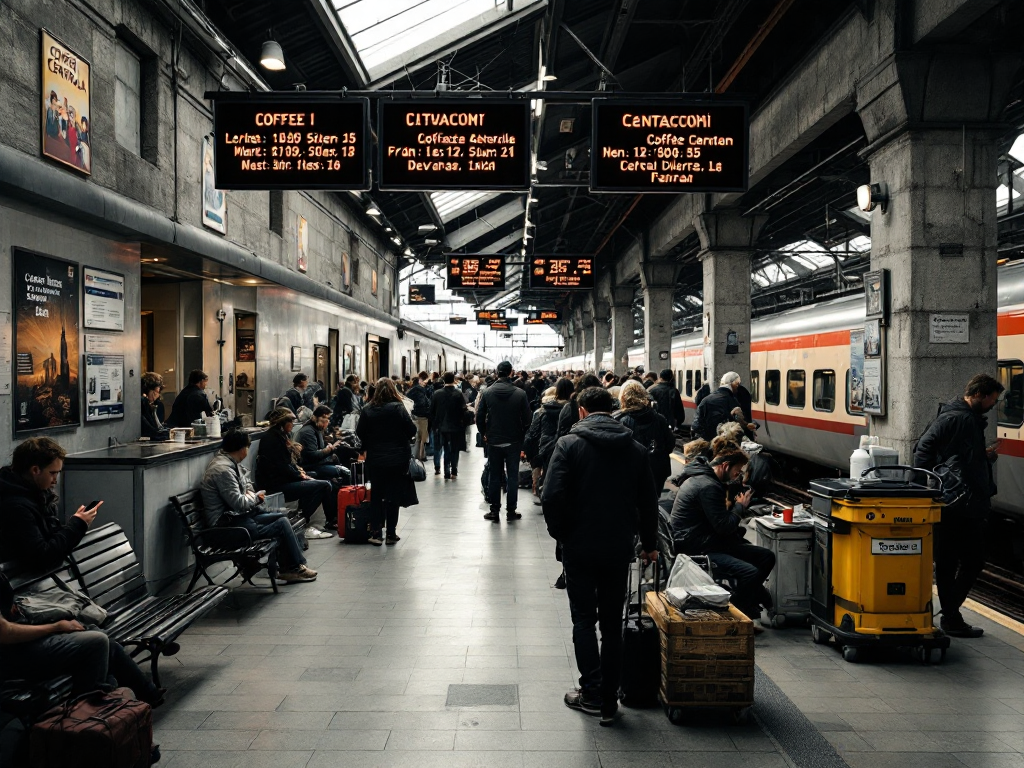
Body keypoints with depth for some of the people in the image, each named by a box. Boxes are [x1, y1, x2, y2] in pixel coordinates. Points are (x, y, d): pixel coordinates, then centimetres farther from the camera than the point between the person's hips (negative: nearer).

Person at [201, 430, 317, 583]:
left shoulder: (227, 462, 11)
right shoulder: (223, 469, -21)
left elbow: (245, 481, 27)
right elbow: (238, 503, -25)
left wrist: (250, 493, 6)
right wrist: (256, 498, -7)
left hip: (236, 514, 11)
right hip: (228, 524, -11)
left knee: (282, 517, 7)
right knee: (282, 524, -9)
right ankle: (295, 568, 7)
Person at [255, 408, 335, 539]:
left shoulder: (280, 436, 17)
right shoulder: (271, 438, -14)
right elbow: (281, 467, -18)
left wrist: (300, 472, 4)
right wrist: (300, 476, -7)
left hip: (284, 479, 10)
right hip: (276, 486, -10)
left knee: (326, 484, -3)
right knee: (324, 485, -19)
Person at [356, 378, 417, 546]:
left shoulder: (367, 410, -4)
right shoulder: (398, 408, -11)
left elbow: (360, 434, 0)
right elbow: (412, 431, -10)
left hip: (375, 460, 2)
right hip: (397, 458, -2)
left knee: (376, 496, 12)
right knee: (393, 496, 7)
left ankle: (376, 533, 10)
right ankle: (391, 534, 11)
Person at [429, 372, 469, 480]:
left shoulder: (437, 394, -6)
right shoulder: (458, 394, -13)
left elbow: (432, 410, -2)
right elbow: (464, 410, -14)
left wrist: (434, 425, 7)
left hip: (442, 426, 2)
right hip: (456, 426, -2)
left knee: (446, 449, 13)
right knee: (454, 449, 13)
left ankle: (447, 473, 9)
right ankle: (454, 471, 10)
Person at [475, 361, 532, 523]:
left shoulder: (487, 393, -7)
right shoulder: (520, 394, -11)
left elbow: (479, 417, -6)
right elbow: (527, 418, -8)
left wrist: (485, 433, 10)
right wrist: (521, 434, 9)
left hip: (493, 441, 1)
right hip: (514, 441, -1)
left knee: (495, 476, 11)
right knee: (512, 476, 8)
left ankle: (494, 511, 15)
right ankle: (511, 511, 11)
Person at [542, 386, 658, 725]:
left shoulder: (569, 444, -9)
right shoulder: (635, 449, 3)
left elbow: (552, 496, -17)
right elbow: (649, 502, 7)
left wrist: (560, 533, -1)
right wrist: (649, 544, 18)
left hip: (579, 547, -3)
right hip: (619, 548, 3)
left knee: (583, 619, 11)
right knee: (612, 624, 11)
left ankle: (592, 693, 10)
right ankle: (609, 700, 17)